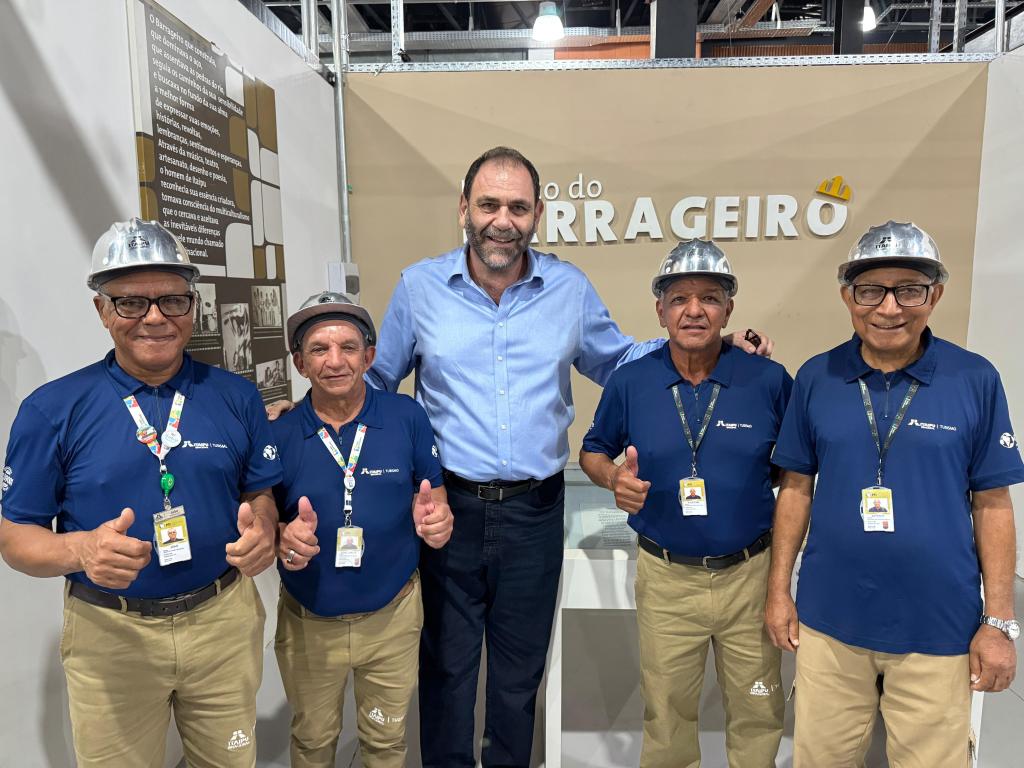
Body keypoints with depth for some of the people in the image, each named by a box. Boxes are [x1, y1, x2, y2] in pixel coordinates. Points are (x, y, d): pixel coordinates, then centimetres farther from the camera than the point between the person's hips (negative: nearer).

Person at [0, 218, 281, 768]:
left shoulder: (236, 397, -2)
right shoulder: (52, 409, -7)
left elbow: (262, 496, 4)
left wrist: (262, 534, -19)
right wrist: (81, 550, -25)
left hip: (225, 620, 2)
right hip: (109, 636, -1)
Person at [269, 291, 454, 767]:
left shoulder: (407, 417, -12)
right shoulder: (278, 435, -11)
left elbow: (435, 503, -5)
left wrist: (435, 520, -27)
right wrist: (284, 541, -25)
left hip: (393, 616, 0)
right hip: (308, 622, 1)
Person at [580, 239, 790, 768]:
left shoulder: (769, 380, -8)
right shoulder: (629, 382, -6)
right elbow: (592, 451, 7)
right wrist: (613, 478, -15)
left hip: (750, 572, 0)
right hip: (666, 578, 0)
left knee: (758, 711, 19)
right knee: (666, 712, 18)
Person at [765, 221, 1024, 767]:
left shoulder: (976, 380, -5)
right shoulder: (816, 378, -2)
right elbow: (796, 488, 3)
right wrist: (778, 591, 3)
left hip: (939, 629, -1)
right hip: (829, 620, 1)